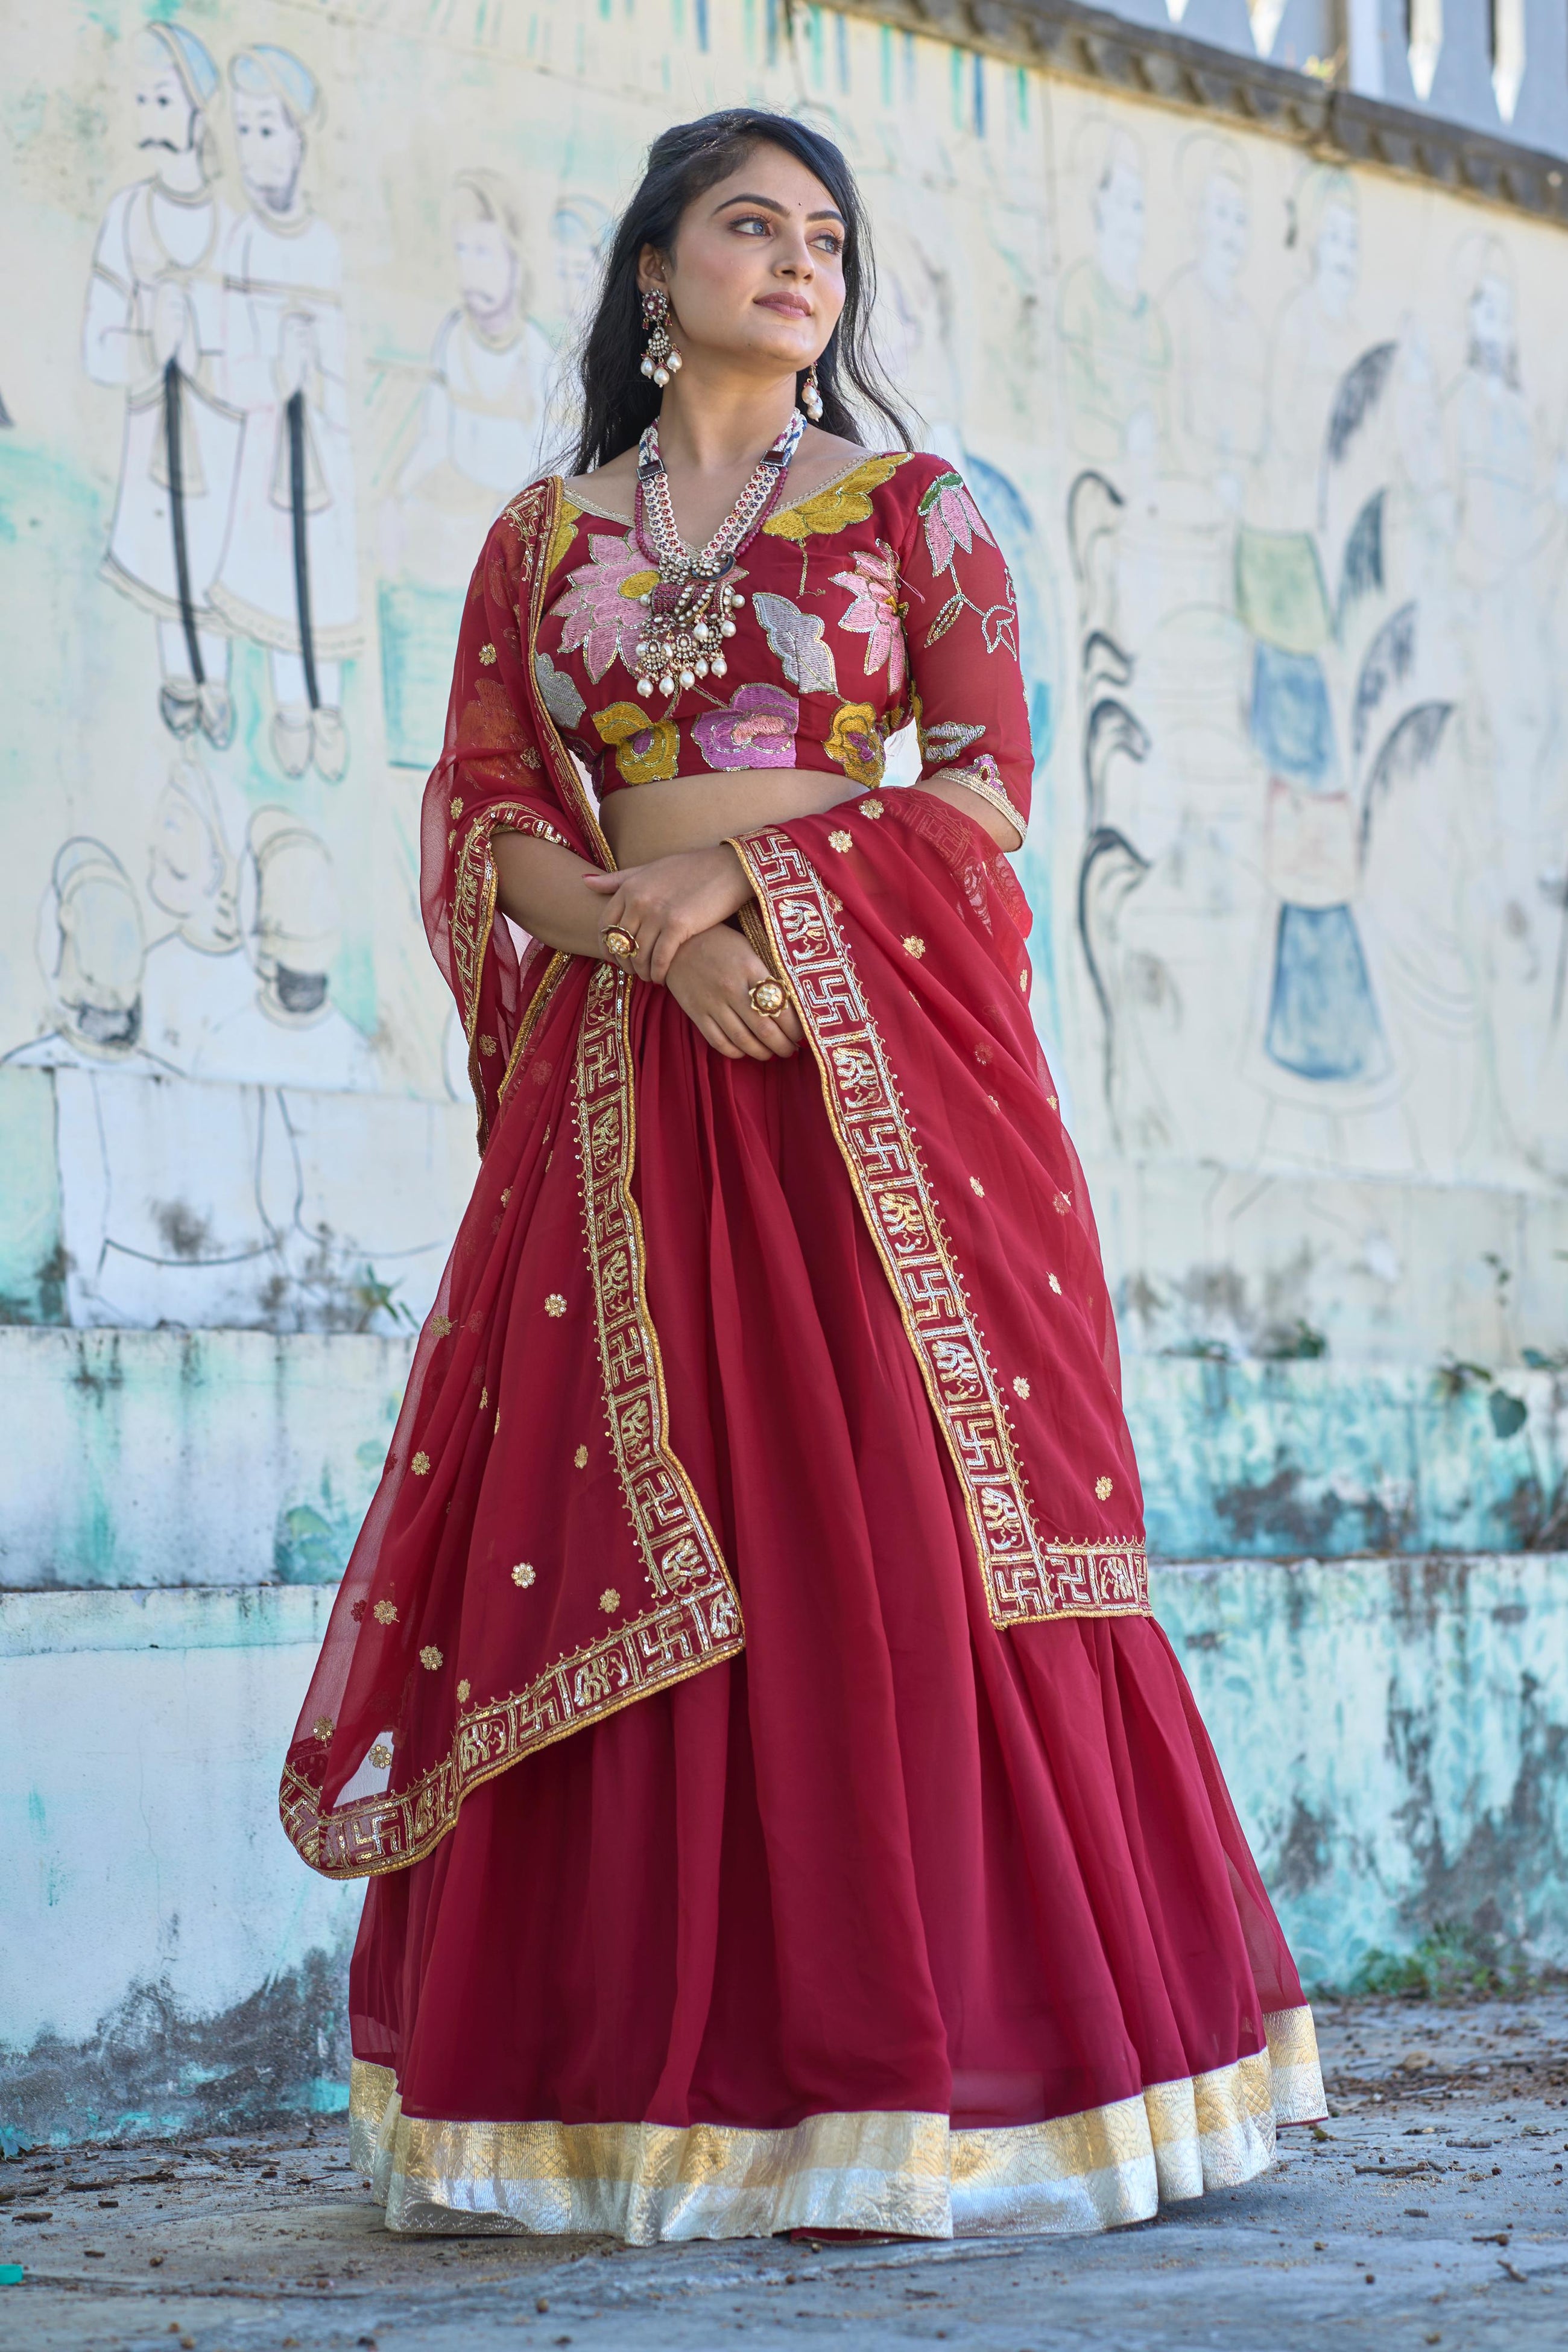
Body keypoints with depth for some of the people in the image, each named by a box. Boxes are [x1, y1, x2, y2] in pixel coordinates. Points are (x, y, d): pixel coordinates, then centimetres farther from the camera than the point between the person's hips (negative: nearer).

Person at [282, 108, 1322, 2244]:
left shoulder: (911, 511, 10)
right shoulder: (543, 537, 15)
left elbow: (990, 782, 0)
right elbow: (480, 817, 7)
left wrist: (742, 870, -12)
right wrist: (651, 929, -11)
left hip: (879, 1057, -1)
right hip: (628, 1075, 2)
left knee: (905, 1533, -7)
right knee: (625, 1554, -4)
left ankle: (945, 2052, -2)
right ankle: (655, 2071, 0)